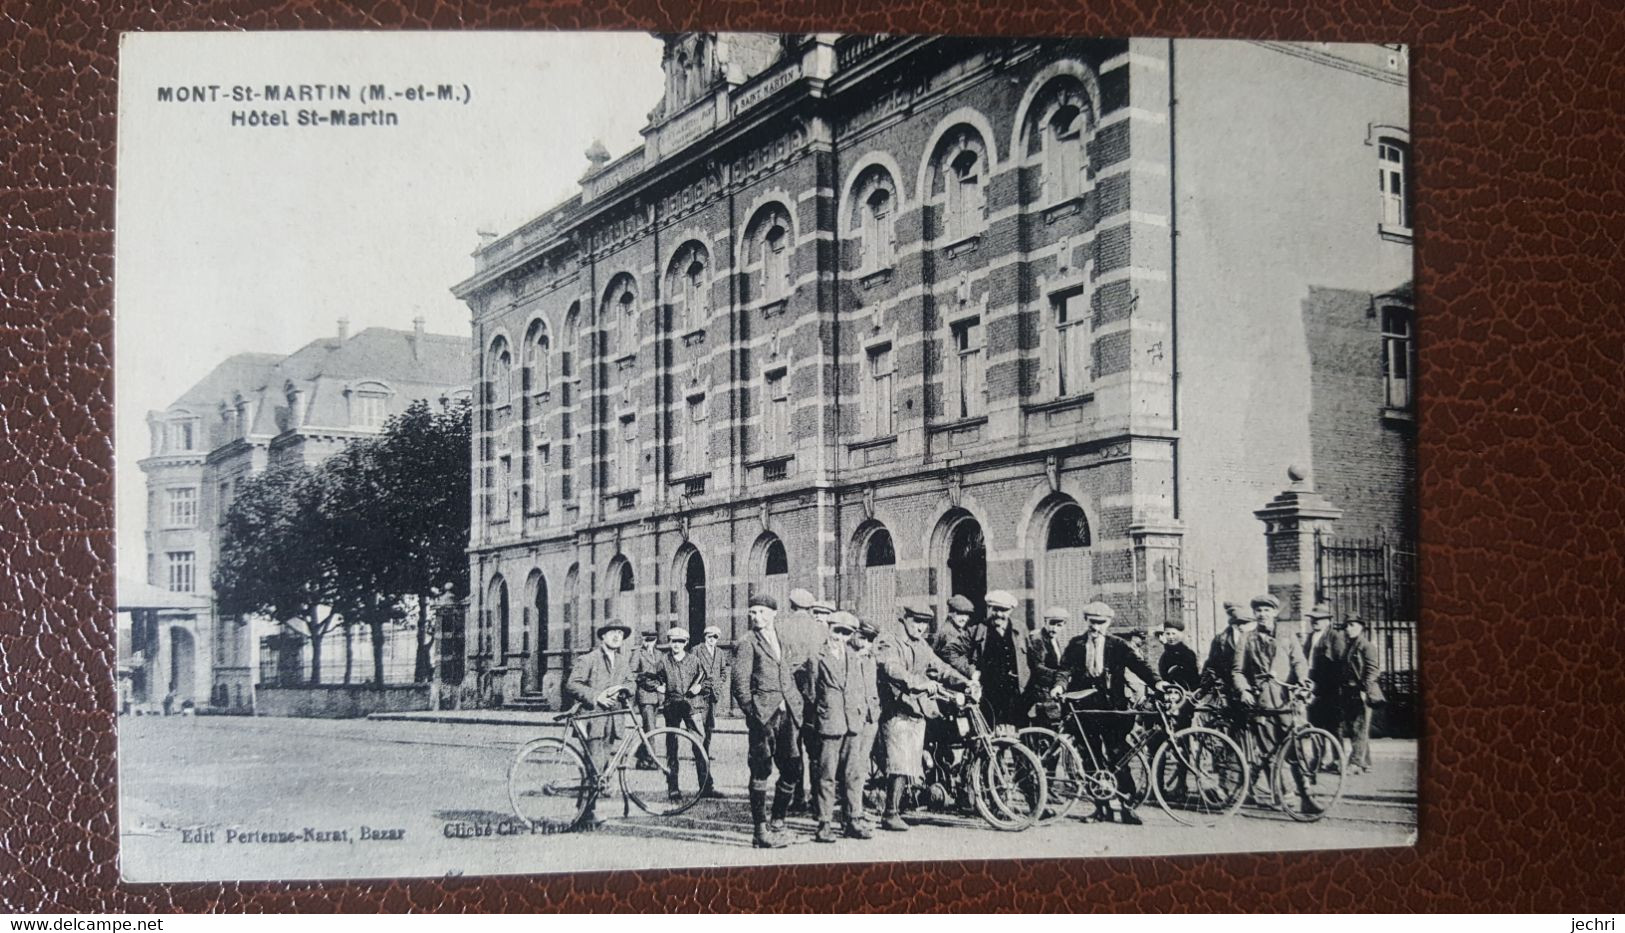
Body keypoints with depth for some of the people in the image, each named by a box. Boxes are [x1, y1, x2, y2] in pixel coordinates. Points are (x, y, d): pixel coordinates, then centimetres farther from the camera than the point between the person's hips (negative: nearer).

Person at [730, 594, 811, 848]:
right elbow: (740, 682, -3)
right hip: (763, 715, -5)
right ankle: (761, 831, 0)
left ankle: (776, 825, 17)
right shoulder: (748, 644, 1)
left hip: (789, 713, 5)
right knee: (761, 772, -4)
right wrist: (751, 711, -9)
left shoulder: (789, 643, 17)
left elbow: (806, 664, 27)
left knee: (791, 770, 4)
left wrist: (801, 703, 17)